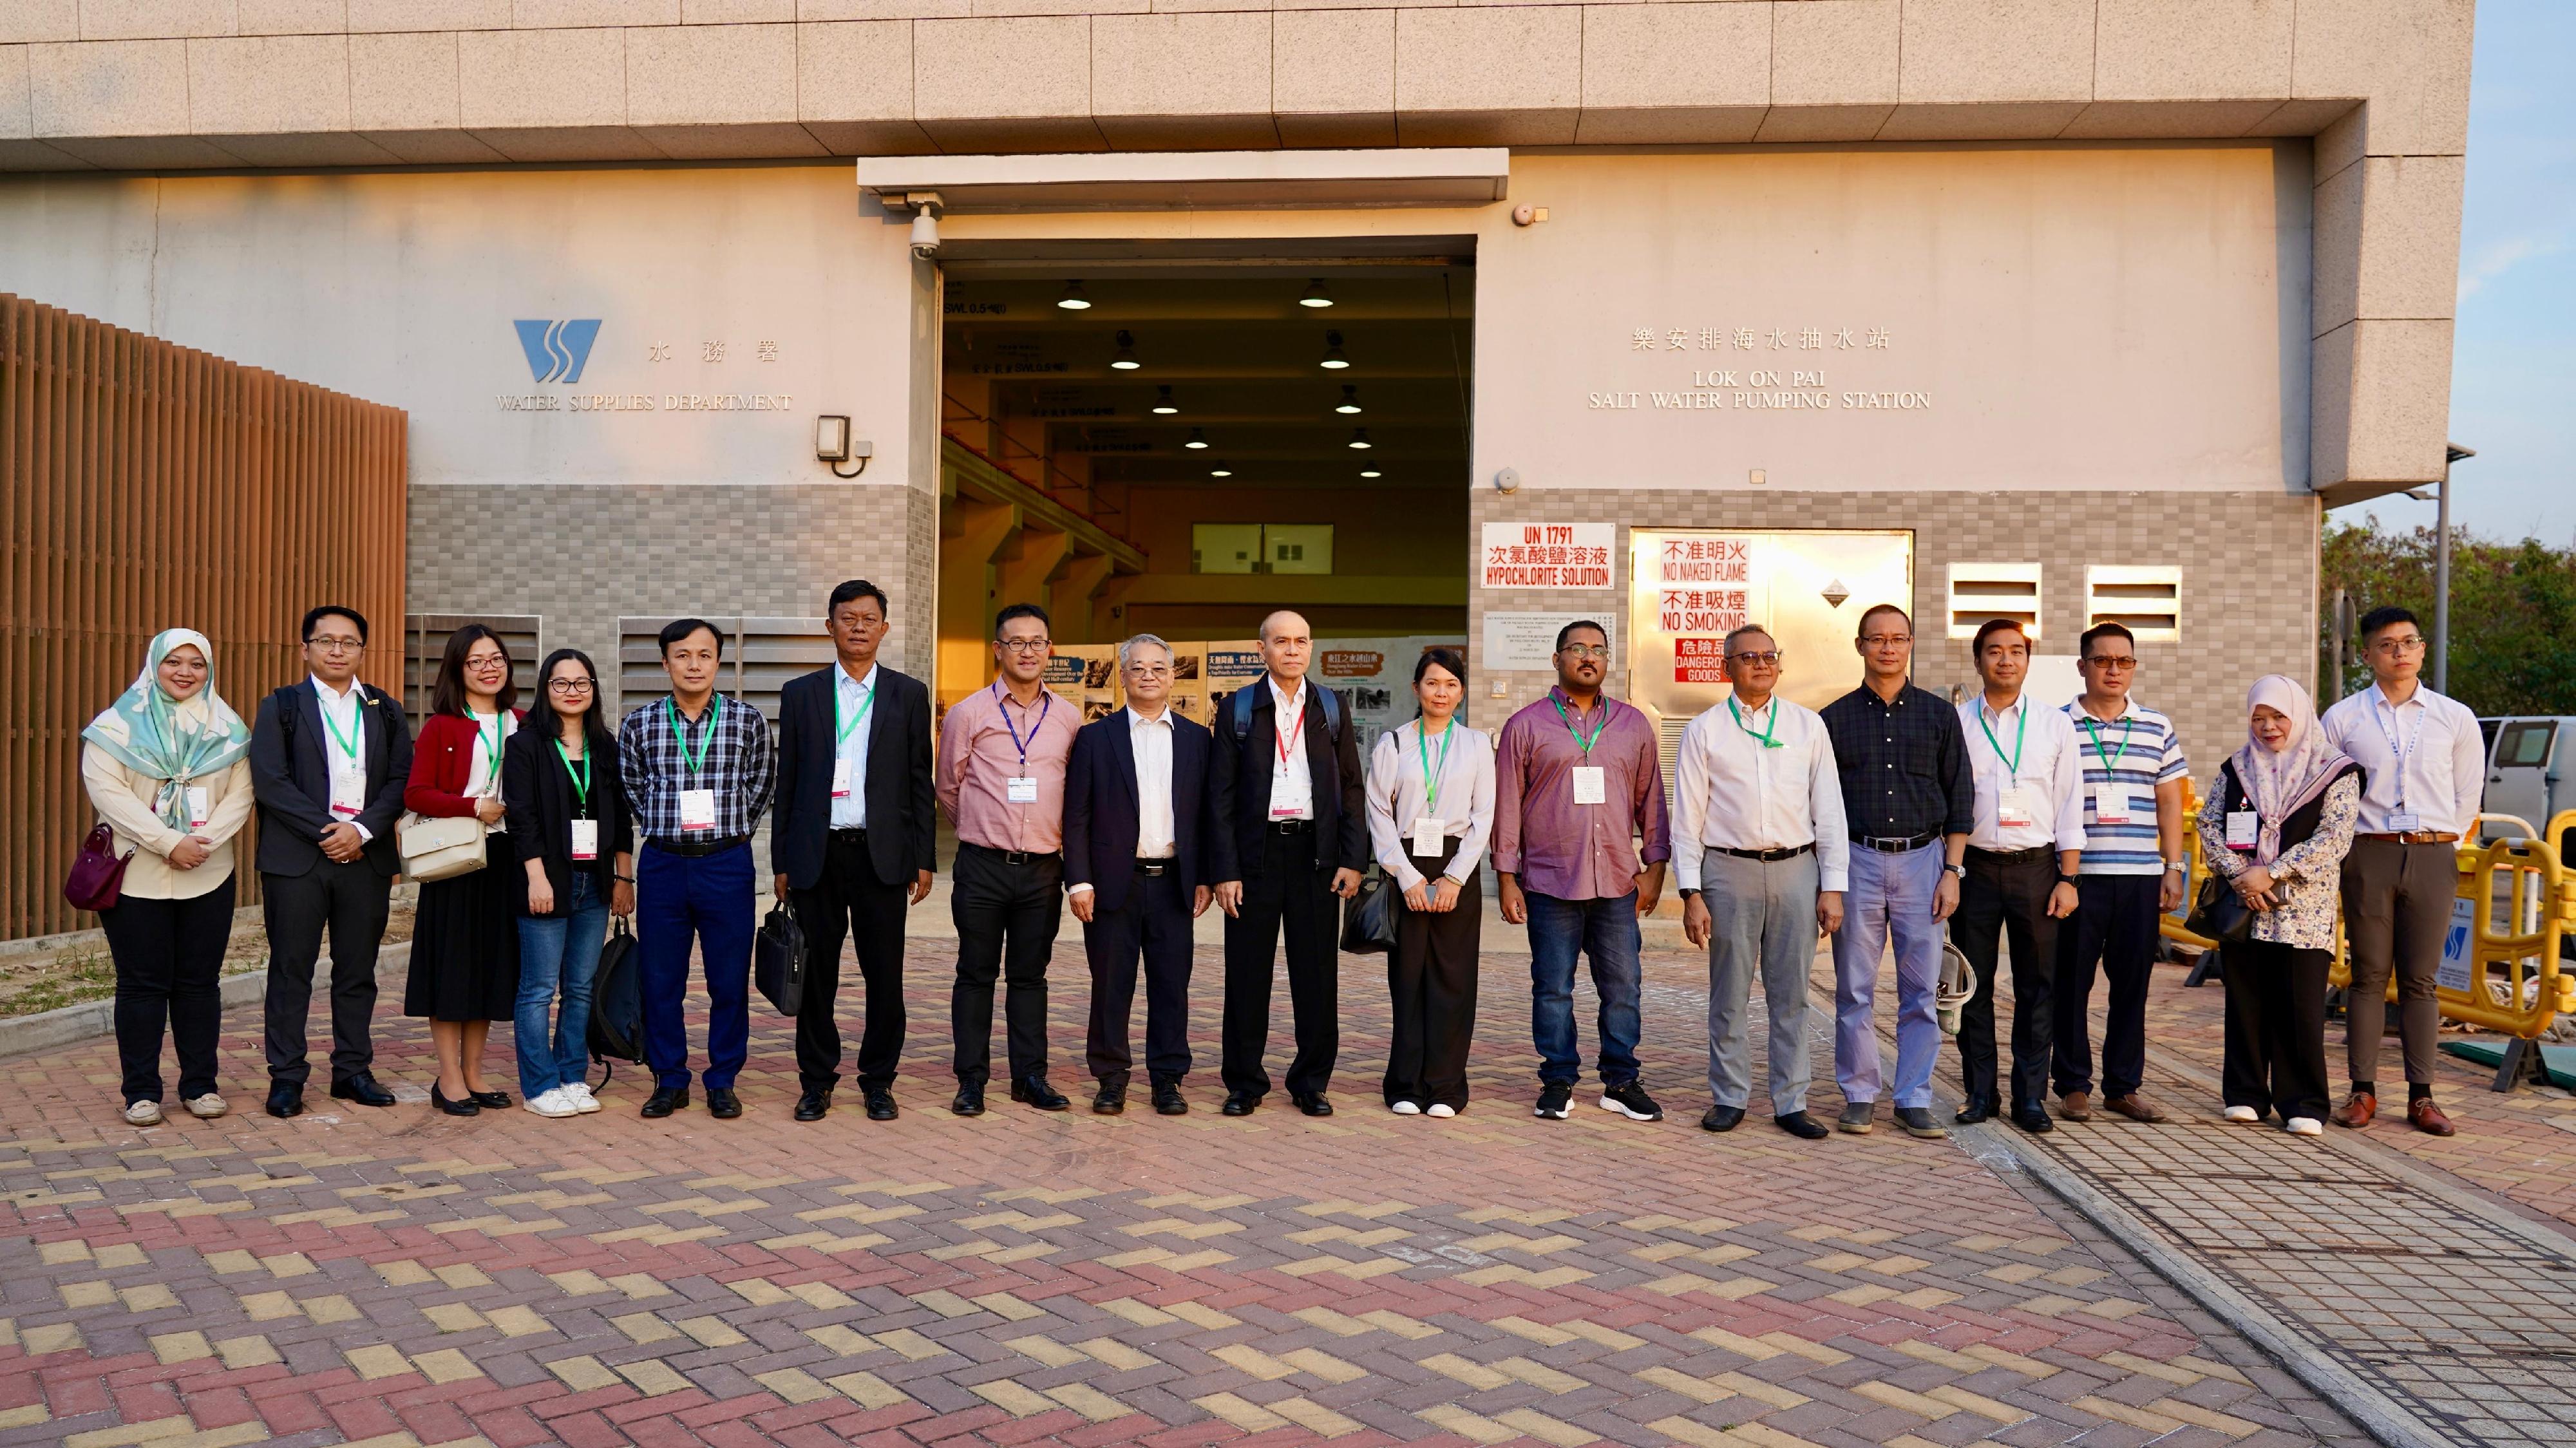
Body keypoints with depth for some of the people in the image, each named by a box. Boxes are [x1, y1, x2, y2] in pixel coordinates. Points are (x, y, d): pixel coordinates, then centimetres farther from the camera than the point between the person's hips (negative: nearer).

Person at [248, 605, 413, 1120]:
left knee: (358, 971, 8)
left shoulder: (386, 711, 12)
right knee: (291, 971, 2)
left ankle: (352, 1070, 17)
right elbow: (270, 782, -6)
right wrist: (327, 830, -13)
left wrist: (362, 830, -11)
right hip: (296, 859, -2)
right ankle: (286, 1077, 10)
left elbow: (401, 779, 3)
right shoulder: (280, 707, 4)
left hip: (367, 859, 2)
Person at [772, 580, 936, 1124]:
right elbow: (787, 782, 8)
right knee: (816, 973, 6)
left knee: (884, 975, 3)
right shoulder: (800, 694, 8)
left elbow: (921, 782, 6)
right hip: (817, 854, 1)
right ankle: (817, 1080, 19)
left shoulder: (908, 694, 7)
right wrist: (781, 862, 5)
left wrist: (924, 859, 1)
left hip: (882, 854, 0)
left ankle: (878, 1081, 16)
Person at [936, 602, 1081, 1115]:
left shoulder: (1069, 718, 6)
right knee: (977, 974, 4)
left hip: (1043, 867, 2)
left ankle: (1030, 1077, 18)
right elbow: (948, 789, 10)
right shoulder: (968, 713, 0)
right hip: (983, 865, -2)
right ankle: (972, 1080, 12)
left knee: (1030, 975, 10)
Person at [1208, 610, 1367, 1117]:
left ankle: (1312, 1084, 17)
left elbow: (1352, 787, 8)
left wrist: (1353, 860, -2)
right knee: (1247, 975, 4)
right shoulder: (1237, 708, 3)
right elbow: (1222, 794, 1)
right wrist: (1225, 871, -6)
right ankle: (1245, 1084, 15)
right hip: (1256, 852, -1)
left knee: (1317, 975, 5)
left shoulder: (1332, 708, 9)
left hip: (1315, 852, 1)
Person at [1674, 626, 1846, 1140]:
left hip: (1796, 871, 1)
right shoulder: (1704, 731, 4)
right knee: (1729, 995, 5)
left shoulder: (1808, 725, 9)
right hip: (1729, 871, -1)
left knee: (1791, 995, 6)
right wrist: (1691, 894, -4)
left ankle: (1791, 1103, 16)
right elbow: (1687, 817, 2)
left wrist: (1833, 887, 1)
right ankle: (1729, 1098, 18)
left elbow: (1829, 809, 8)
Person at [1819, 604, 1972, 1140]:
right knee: (1855, 990, 3)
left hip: (1922, 859, 0)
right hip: (1858, 860, 0)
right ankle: (1859, 1096, 13)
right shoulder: (1836, 719, 6)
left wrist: (1952, 872, -1)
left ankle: (1914, 1099, 11)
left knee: (1922, 990, 2)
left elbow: (1960, 801, 7)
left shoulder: (1939, 715, 7)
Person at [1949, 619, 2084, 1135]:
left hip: (2036, 867, 0)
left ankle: (2030, 1096, 13)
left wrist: (2068, 878, 0)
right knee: (1974, 985, 4)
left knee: (2036, 987, 3)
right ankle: (1980, 1092, 14)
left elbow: (2069, 806, 6)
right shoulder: (1954, 722, 5)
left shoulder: (2055, 724, 7)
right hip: (1975, 867, 0)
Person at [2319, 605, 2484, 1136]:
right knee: (2369, 977, 1)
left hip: (2433, 858, 1)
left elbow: (2467, 797, 13)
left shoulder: (2456, 718, 9)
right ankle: (2363, 1091, 6)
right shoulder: (2343, 718, 5)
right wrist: (2344, 852, 3)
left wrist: (2441, 847, 9)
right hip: (2368, 857, -1)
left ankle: (2421, 1097, 8)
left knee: (2420, 981, 3)